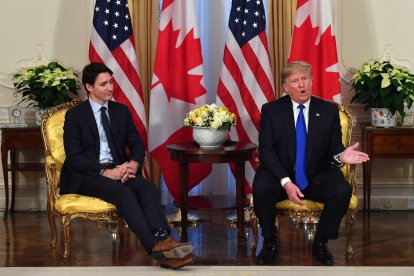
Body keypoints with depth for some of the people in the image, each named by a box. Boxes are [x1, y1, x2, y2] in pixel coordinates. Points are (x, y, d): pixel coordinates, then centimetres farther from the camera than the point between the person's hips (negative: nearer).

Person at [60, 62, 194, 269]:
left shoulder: (121, 111, 14)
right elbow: (74, 157, -9)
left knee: (147, 186, -28)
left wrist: (134, 163, -13)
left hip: (119, 170, 4)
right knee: (123, 192, -34)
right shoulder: (75, 115, 0)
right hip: (87, 175, -4)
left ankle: (163, 239, -46)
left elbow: (137, 145, 11)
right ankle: (155, 247, -45)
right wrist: (105, 172, -23)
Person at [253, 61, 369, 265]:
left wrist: (340, 156, -26)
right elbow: (266, 149, -9)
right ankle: (270, 242, -7)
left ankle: (320, 243, -3)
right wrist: (286, 182, -24)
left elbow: (334, 147, 2)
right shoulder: (271, 110, -1)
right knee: (261, 188, -33)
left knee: (343, 191, -28)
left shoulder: (329, 110, 4)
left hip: (317, 177, 2)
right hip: (281, 175, -1)